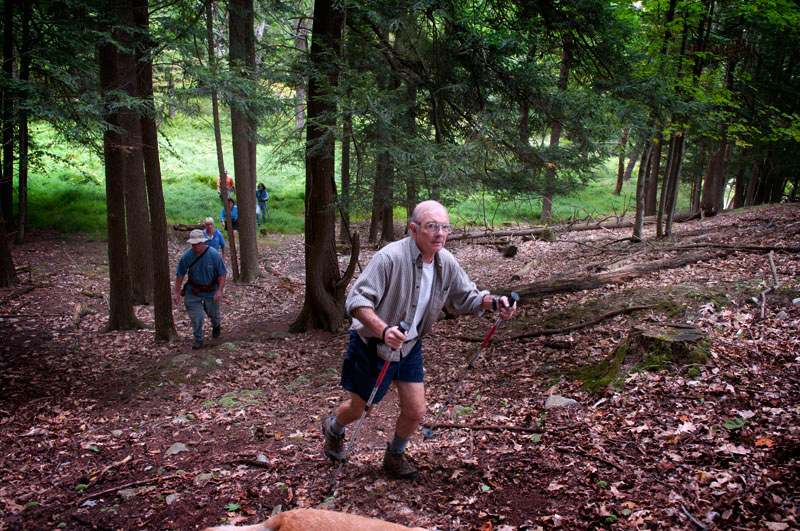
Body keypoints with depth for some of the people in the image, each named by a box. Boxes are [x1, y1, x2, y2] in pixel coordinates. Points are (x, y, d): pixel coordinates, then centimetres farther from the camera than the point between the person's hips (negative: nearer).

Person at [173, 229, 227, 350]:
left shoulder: (214, 255, -20)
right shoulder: (186, 256, -15)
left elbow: (222, 274, -13)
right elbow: (180, 275, -4)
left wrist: (219, 291, -20)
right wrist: (176, 292, -5)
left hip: (211, 291, 0)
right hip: (193, 291, 1)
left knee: (213, 313, 16)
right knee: (195, 316, -3)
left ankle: (216, 326, 51)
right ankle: (198, 339, 17)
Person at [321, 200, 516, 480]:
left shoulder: (446, 263, -8)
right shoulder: (390, 257, -30)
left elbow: (465, 297, 7)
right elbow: (357, 300, -32)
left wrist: (494, 302, -12)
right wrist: (383, 329, -48)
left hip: (410, 347, 5)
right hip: (372, 345, -5)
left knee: (415, 412, 5)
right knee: (358, 409, 14)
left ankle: (394, 456, 36)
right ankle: (333, 427, 51)